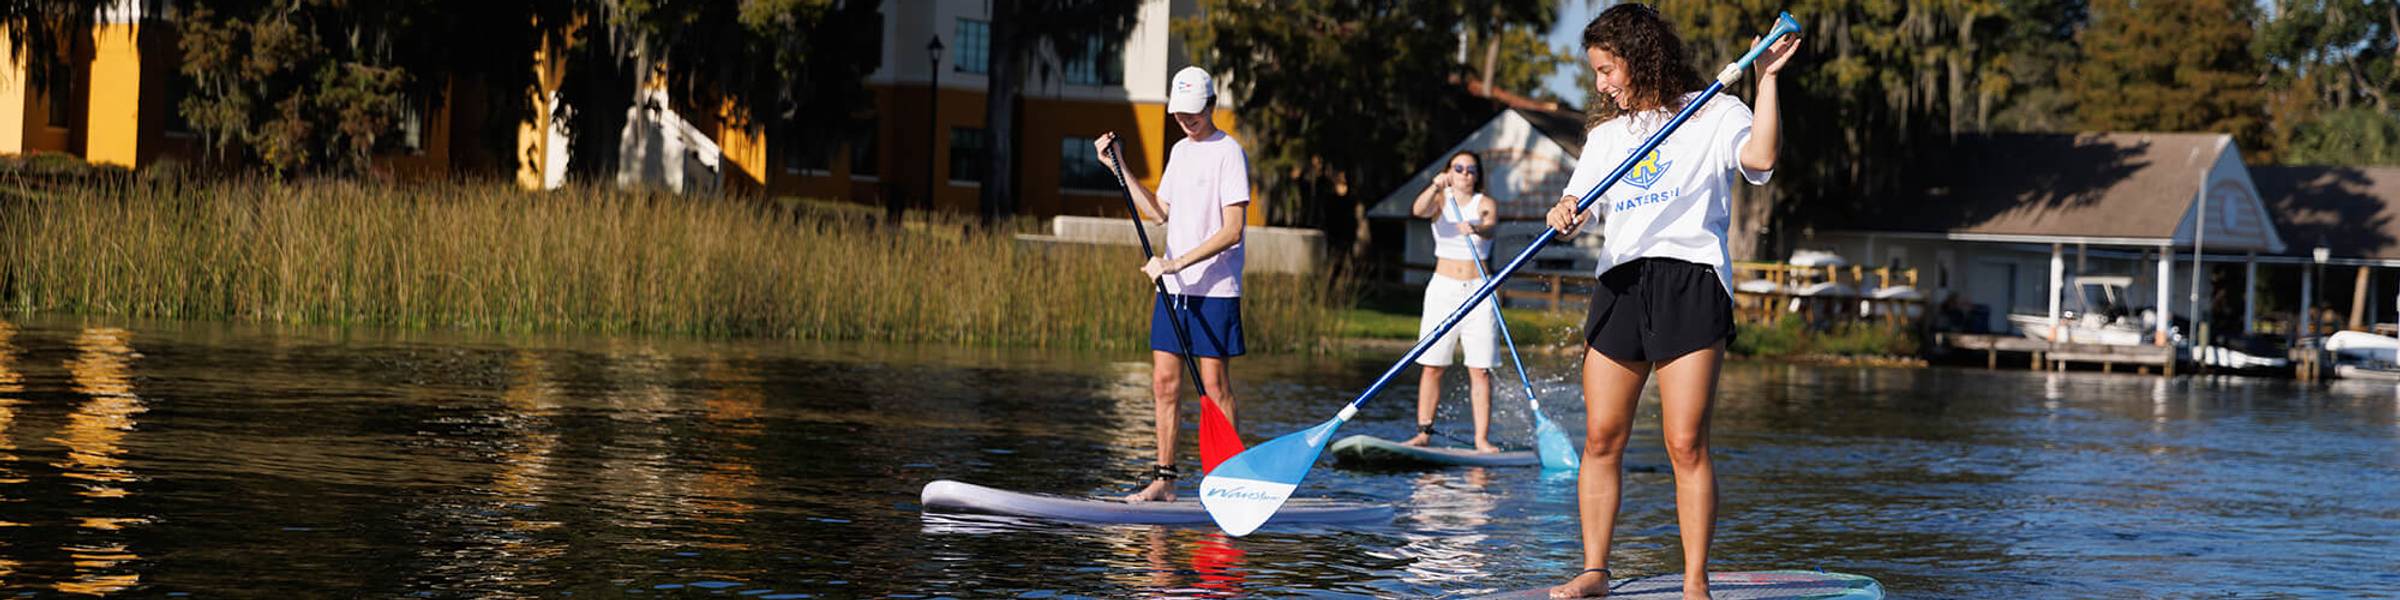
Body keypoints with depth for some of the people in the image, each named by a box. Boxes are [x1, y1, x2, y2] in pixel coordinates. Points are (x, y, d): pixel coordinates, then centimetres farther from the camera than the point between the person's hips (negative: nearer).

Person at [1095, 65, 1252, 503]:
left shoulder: (1228, 153, -10)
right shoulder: (1180, 151, 15)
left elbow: (1232, 230, -16)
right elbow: (1160, 211, 21)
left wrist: (1177, 262, -20)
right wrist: (1118, 168, 16)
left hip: (1215, 288, -7)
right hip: (1173, 286, 7)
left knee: (1213, 383, -5)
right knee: (1164, 381, 5)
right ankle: (1164, 479, 10)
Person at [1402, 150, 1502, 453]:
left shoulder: (1485, 204, 4)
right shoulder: (1440, 200, 6)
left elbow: (1490, 226, -18)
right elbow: (1418, 210, -17)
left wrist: (1476, 229, -41)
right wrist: (1436, 187, -36)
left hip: (1477, 291, -1)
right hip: (1443, 288, 1)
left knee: (1480, 369, -4)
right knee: (1431, 365, -3)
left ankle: (1482, 439, -6)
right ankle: (1424, 432, 2)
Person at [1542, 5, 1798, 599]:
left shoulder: (1715, 113, 6)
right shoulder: (1606, 136, 22)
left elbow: (1759, 157, -13)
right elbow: (1578, 205, 12)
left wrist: (1766, 78, -14)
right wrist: (1563, 214, -10)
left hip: (1690, 282, -5)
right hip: (1619, 283, 5)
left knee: (1686, 444, -9)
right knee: (1601, 438, 2)